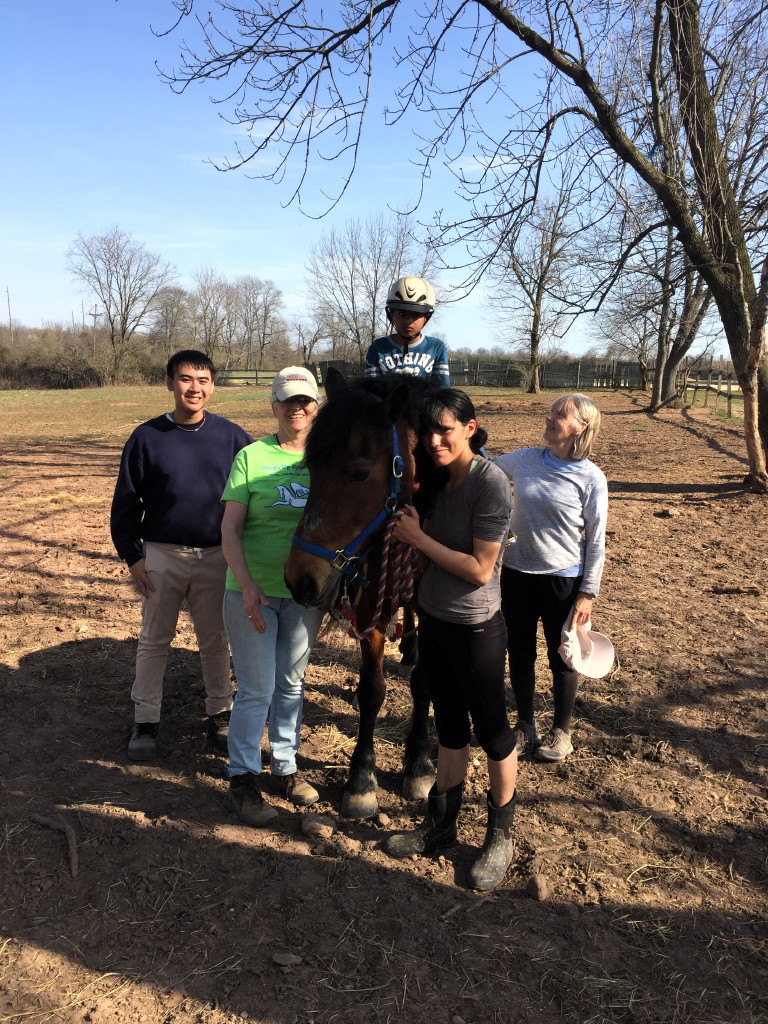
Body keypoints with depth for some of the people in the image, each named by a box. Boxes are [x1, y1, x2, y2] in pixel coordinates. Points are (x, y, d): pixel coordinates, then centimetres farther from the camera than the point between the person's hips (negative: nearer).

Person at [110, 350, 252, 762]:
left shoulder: (232, 437, -3)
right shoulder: (147, 437, -4)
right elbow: (125, 502, 0)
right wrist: (131, 555, -5)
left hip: (216, 557, 0)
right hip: (161, 556, 0)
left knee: (215, 641, 13)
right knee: (154, 640, 12)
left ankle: (219, 714, 30)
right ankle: (145, 721, 27)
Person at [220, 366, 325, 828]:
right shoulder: (252, 457, -7)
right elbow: (230, 529, -9)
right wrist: (247, 587, -18)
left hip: (306, 591, 3)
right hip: (253, 591, -3)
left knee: (292, 682, 17)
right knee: (256, 689, 4)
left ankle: (286, 765, 34)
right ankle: (242, 779, 22)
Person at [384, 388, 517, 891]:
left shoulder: (491, 483, -21)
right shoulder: (433, 477, 1)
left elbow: (481, 570, -22)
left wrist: (418, 537, -21)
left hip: (476, 630, -7)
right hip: (432, 621, 7)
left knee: (491, 729, 11)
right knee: (449, 725, 20)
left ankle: (501, 836, 31)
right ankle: (442, 824, 37)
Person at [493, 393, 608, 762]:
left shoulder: (591, 479, -12)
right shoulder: (524, 459, -3)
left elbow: (596, 542, -7)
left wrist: (587, 594, -8)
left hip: (563, 579, -3)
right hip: (516, 573, 4)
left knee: (561, 659, 13)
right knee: (519, 655, 15)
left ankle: (561, 730, 36)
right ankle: (525, 726, 36)